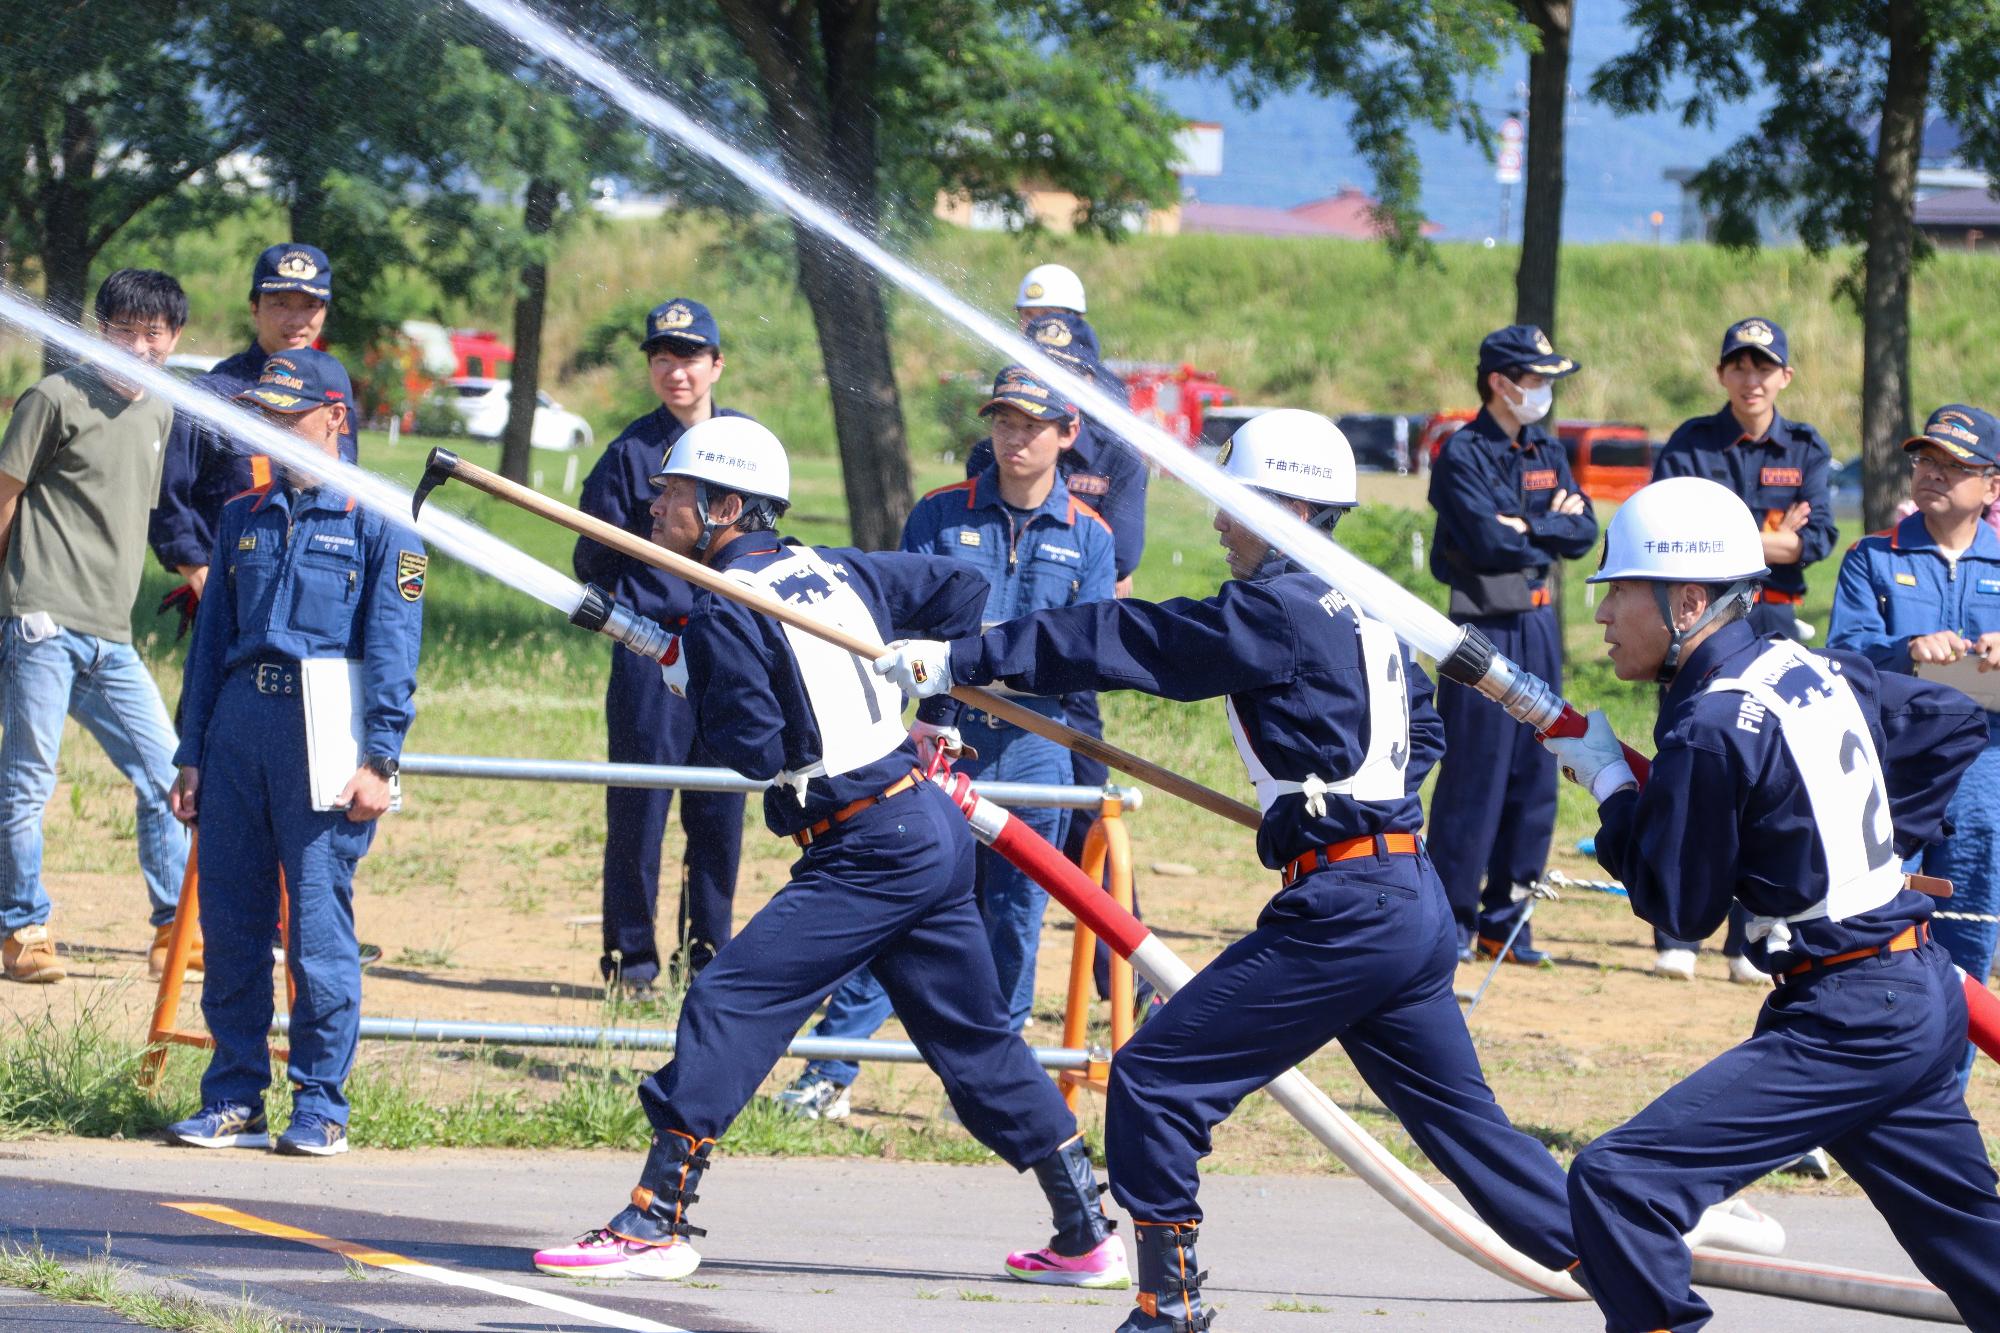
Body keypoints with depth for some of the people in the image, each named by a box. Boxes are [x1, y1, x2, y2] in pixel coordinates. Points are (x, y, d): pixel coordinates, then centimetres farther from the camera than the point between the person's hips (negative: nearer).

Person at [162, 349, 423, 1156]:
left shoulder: (376, 523, 1)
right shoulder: (244, 520, 17)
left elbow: (392, 653, -4)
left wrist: (378, 761, -11)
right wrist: (190, 755, 14)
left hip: (321, 734, -5)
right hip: (237, 728, 5)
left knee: (319, 924, -5)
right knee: (228, 921, 5)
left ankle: (320, 1107, 1)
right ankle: (234, 1099, 12)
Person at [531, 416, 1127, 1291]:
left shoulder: (723, 610, -11)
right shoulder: (832, 570, 13)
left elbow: (752, 749, -14)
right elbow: (957, 589, 22)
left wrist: (685, 676, 1)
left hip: (869, 851, -9)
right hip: (935, 828, 9)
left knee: (729, 1005, -9)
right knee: (974, 1039, 16)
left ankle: (657, 1225, -13)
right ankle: (1086, 1236, 20)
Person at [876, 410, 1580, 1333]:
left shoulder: (1277, 612, -11)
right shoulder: (1362, 615, 16)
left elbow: (1120, 643, -11)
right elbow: (1421, 730, 30)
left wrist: (956, 660, -9)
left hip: (1342, 911, -9)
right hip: (1413, 901, 9)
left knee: (1156, 1080, -4)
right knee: (1460, 1119, 16)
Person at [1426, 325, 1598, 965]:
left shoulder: (1547, 453, 14)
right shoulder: (1463, 454, -8)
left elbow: (1585, 532, 3)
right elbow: (1489, 541, -18)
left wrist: (1527, 526, -12)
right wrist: (1550, 531, -3)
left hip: (1539, 625, 7)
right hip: (1484, 628, -7)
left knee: (1535, 776, 7)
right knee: (1475, 775, -6)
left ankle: (1504, 918, 14)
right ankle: (1454, 918, -1)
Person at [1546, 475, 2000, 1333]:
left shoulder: (1711, 730, -17)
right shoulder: (1813, 669, 8)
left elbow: (1680, 909, -10)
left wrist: (1609, 785, 1)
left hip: (1844, 1023, -9)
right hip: (1927, 999, 9)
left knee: (1617, 1182, -16)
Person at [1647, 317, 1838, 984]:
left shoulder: (1806, 450, 9)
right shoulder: (1689, 444, 4)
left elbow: (1817, 539, -5)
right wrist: (1773, 538, -12)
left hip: (1772, 627, 2)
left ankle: (1752, 943, 4)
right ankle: (1677, 939, -3)